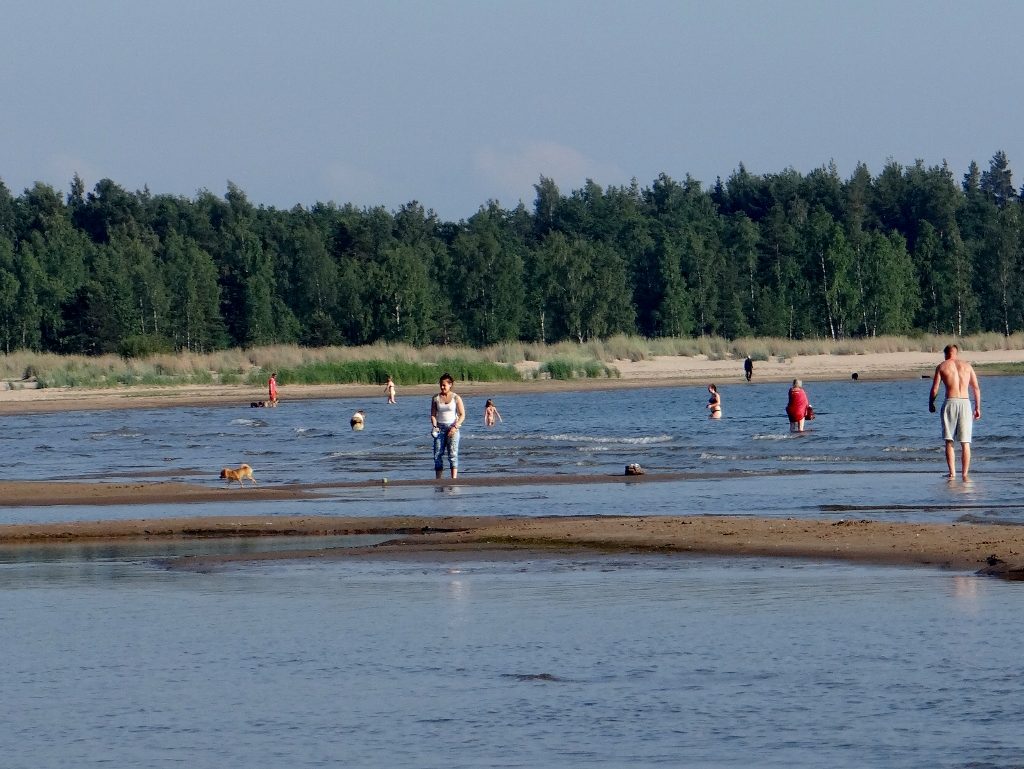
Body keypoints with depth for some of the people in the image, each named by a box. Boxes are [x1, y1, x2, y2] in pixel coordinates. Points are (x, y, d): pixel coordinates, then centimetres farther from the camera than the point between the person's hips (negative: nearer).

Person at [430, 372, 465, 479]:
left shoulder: (456, 398, -1)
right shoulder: (436, 398, 7)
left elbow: (462, 415, -2)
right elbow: (433, 414, 8)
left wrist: (455, 427, -13)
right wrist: (434, 426, -9)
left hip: (452, 427, -3)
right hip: (440, 428, 3)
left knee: (453, 454, -10)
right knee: (438, 454, -2)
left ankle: (454, 478, -13)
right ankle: (438, 479, 2)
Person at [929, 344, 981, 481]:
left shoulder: (942, 367, 6)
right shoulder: (967, 366, 11)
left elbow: (934, 389, 3)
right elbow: (976, 388, 7)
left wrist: (931, 404, 19)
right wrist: (978, 407, 12)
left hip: (950, 403, -1)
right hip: (965, 403, 1)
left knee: (949, 441, 7)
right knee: (965, 442, 5)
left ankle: (952, 473, 0)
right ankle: (965, 474, 1)